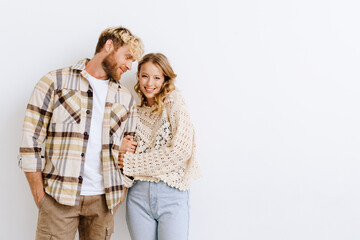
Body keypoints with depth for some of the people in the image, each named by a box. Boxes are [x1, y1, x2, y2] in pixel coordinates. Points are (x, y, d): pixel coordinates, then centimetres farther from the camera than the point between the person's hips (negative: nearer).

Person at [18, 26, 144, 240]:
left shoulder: (125, 98, 14)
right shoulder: (56, 82, 2)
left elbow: (128, 152, 16)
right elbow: (31, 139, -2)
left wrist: (121, 194, 7)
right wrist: (40, 196, -6)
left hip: (103, 200, 3)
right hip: (58, 197, -3)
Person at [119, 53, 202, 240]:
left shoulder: (174, 102, -2)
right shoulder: (136, 111, 12)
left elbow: (181, 151, -13)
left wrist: (131, 162, -8)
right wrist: (124, 148, -5)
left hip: (172, 194, -4)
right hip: (139, 192, 4)